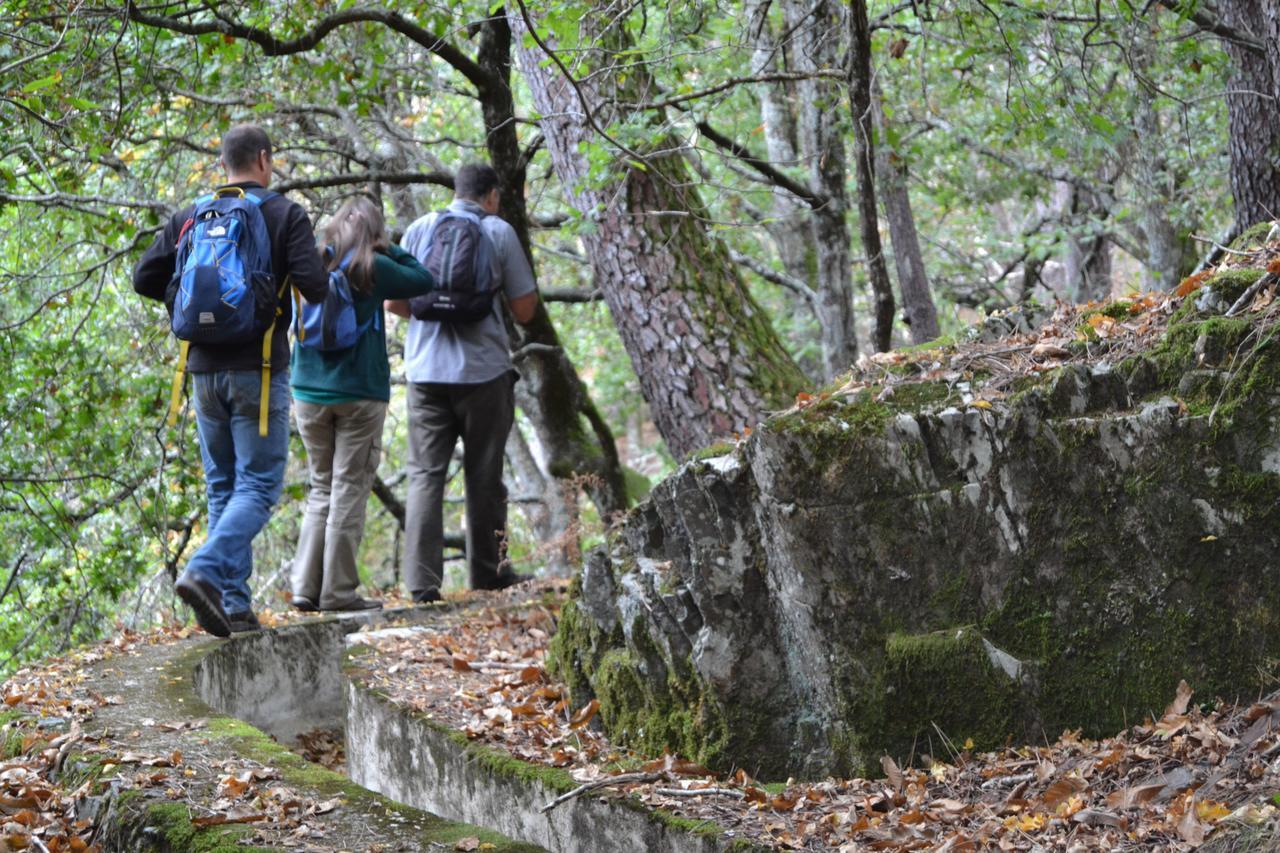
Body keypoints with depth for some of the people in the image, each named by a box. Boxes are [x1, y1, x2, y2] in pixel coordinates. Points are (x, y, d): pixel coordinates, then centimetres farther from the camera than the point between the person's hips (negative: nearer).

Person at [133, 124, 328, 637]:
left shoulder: (190, 218, 9)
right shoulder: (285, 215, -4)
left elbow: (145, 278, 5)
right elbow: (314, 285, -14)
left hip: (205, 370, 5)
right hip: (258, 370, -5)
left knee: (223, 487, 12)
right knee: (259, 485, -2)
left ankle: (233, 604, 7)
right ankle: (205, 572, -24)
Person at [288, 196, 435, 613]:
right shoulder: (373, 269, -8)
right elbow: (423, 280, 4)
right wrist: (386, 248, 6)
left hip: (309, 392, 4)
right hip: (359, 394, -4)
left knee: (321, 488, 13)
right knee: (349, 490, 1)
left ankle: (305, 587, 6)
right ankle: (338, 590, -1)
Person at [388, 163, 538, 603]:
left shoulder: (419, 229, 6)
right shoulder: (499, 232, -1)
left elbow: (394, 301, 6)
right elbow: (525, 310, -1)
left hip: (426, 372, 2)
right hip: (484, 369, -2)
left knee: (425, 475, 1)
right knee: (484, 476, 10)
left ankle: (422, 580, -9)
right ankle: (488, 572, 18)